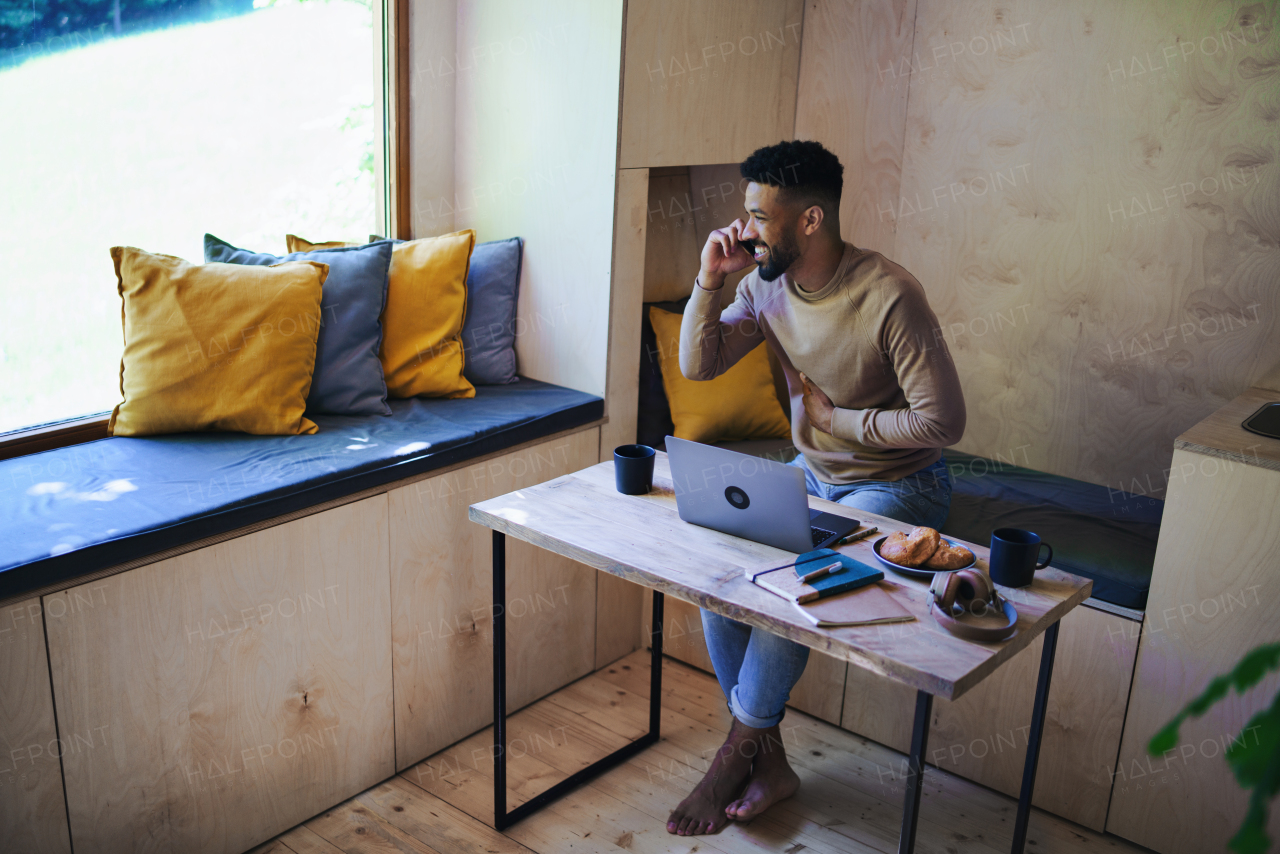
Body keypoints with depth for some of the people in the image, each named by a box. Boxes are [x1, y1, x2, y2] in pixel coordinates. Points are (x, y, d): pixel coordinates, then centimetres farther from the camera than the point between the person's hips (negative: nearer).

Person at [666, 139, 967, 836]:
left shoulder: (889, 296, -25)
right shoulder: (766, 284, -3)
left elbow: (943, 421, -23)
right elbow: (698, 365, -2)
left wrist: (834, 418, -16)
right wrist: (709, 280, -15)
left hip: (896, 487, -6)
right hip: (812, 474, 7)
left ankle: (736, 754, -3)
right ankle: (769, 763, -1)